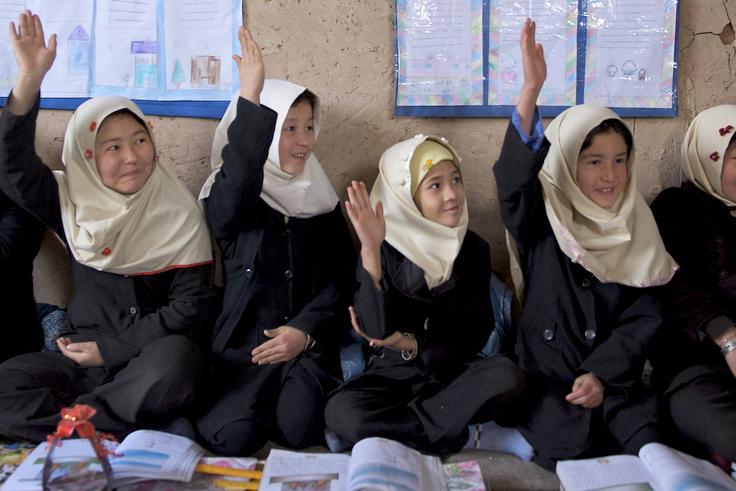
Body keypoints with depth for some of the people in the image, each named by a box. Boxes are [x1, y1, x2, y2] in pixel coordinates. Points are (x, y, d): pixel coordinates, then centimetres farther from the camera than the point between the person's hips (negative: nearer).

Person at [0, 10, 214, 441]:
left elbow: (191, 305, -8)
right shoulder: (72, 200, 5)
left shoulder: (179, 213, -5)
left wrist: (111, 350, -10)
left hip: (152, 357, -2)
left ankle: (65, 419, -21)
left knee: (176, 361, -36)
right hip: (85, 354, 3)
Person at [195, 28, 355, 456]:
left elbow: (342, 278, 5)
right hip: (244, 341, -2)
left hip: (308, 343, 2)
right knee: (233, 436, -25)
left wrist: (305, 330, -11)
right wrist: (250, 97, -33)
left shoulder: (323, 202, 12)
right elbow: (238, 181, -26)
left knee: (299, 428, -25)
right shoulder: (230, 197, 1)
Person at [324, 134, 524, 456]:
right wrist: (371, 252, -36)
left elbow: (475, 334, 1)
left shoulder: (474, 249, 0)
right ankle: (454, 435, -17)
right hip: (392, 373, -2)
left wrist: (412, 344, -15)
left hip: (454, 374, 3)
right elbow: (375, 331, -23)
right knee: (340, 412, -32)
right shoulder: (385, 248, -9)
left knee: (506, 376, -29)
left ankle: (391, 425, -19)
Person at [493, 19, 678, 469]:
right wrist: (531, 89, -36)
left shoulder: (638, 229, 7)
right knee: (575, 449, -25)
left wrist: (601, 375, -14)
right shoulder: (543, 221, -2)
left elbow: (643, 319, 2)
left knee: (650, 444, -22)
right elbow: (513, 179, -25)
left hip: (615, 375, 3)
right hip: (546, 374, -2)